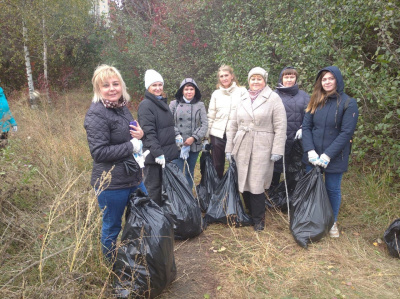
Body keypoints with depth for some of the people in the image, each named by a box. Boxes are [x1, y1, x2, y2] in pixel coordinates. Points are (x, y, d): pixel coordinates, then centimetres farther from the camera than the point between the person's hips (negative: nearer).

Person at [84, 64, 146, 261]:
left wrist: (139, 135, -1)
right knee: (112, 228, 12)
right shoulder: (96, 114, -17)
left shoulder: (121, 107, 8)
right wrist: (131, 147, -18)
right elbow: (99, 152, -23)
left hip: (133, 177, 9)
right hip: (112, 184, -9)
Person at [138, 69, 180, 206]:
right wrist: (158, 153, -23)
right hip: (153, 156, -9)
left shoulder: (163, 102, 15)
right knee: (153, 189, 2)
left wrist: (176, 136, 5)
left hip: (169, 152, 9)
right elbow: (149, 133, -19)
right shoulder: (145, 105, -12)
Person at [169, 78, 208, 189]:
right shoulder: (174, 104, 1)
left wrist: (194, 138, -12)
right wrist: (177, 136, -13)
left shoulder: (200, 105, 3)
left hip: (194, 145, 2)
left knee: (190, 172, 15)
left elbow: (205, 124, -2)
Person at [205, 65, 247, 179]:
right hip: (217, 134, 2)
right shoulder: (216, 94, 10)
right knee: (217, 165, 9)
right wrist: (206, 137, 8)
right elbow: (210, 117, 11)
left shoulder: (242, 91, 3)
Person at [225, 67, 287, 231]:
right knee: (243, 183, 8)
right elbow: (233, 125, 14)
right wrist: (229, 148, 11)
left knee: (257, 185, -3)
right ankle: (250, 212, 28)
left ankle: (258, 219, 17)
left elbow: (280, 126, -4)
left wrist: (277, 150, -10)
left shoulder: (273, 99, 0)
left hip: (262, 149, -4)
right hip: (242, 148, 5)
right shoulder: (243, 100, 14)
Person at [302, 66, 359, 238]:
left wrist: (327, 155, -19)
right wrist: (310, 151, -14)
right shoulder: (315, 102, 6)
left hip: (335, 157, -3)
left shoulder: (348, 103, -7)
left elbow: (346, 132, -13)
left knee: (332, 190, 10)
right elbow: (306, 127, 0)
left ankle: (332, 222, 31)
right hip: (313, 156, 4)